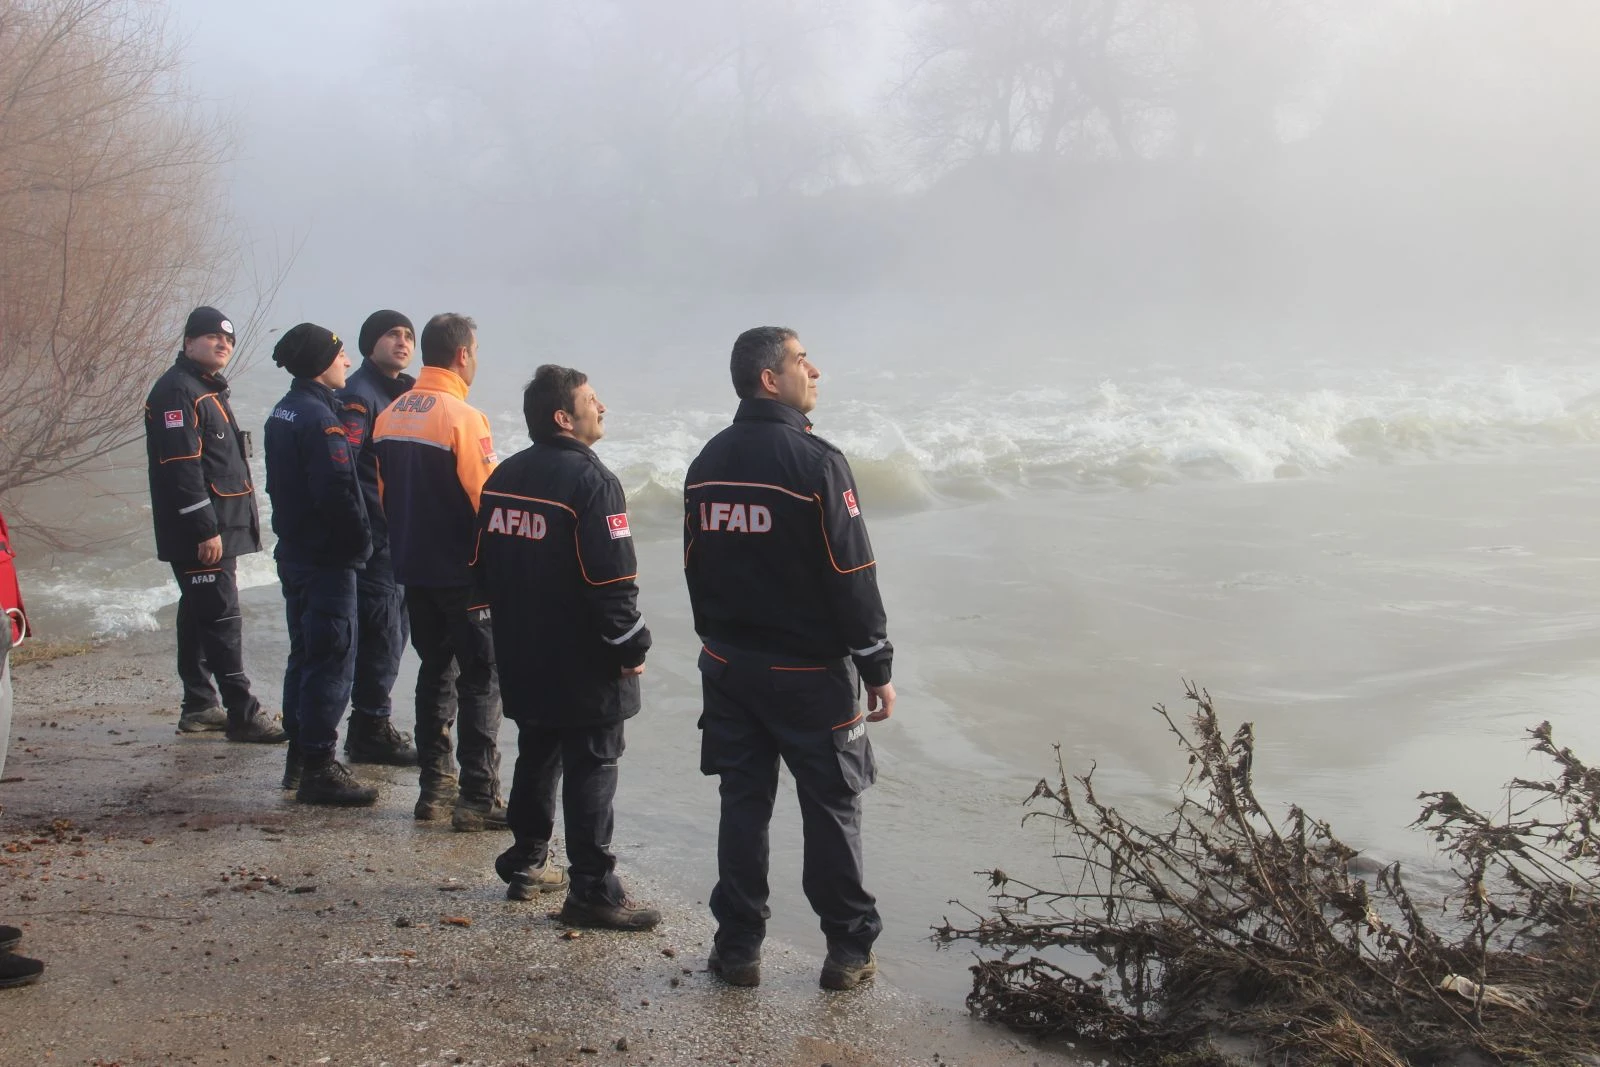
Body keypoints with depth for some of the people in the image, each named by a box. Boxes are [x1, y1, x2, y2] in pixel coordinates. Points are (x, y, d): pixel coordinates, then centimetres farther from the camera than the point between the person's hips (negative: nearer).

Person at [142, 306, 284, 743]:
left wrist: (238, 523, 22)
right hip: (197, 531, -10)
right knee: (221, 617, -10)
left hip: (220, 526, 10)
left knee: (200, 616, 14)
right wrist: (205, 529, -23)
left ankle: (198, 707, 20)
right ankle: (242, 714, -9)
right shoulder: (176, 391, -13)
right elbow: (182, 466, -20)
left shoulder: (210, 390, 20)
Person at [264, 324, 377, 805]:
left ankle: (299, 757, 26)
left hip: (294, 553, 10)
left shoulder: (282, 413, 11)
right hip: (328, 560, -10)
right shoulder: (320, 419, -19)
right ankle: (318, 769, -2)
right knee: (332, 661, -5)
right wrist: (360, 543, -12)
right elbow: (337, 493, -24)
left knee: (305, 655, 17)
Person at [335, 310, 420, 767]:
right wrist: (361, 534, -23)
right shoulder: (358, 396, -13)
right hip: (375, 537, -9)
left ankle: (372, 728, 26)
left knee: (390, 633, 15)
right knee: (381, 632, -4)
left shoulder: (407, 393, 16)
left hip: (401, 536, 9)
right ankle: (370, 731, 6)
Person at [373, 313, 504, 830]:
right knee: (481, 680, 0)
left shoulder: (389, 416, 6)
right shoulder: (461, 417, -16)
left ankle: (434, 787, 20)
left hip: (413, 568, 7)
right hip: (463, 570, -7)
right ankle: (478, 797, 0)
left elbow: (383, 494, 13)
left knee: (434, 671, 16)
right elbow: (488, 498, -18)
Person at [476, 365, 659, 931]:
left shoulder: (503, 477, 9)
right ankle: (592, 891, 1)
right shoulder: (590, 480, -17)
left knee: (536, 757, 20)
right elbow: (612, 580, -21)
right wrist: (631, 647, -11)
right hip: (583, 664, -8)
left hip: (521, 660, 8)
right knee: (592, 769, -2)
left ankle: (526, 864, 29)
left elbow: (483, 563, 16)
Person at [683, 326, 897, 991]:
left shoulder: (707, 463, 5)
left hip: (728, 666, 6)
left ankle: (737, 948, 17)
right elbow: (852, 577, -16)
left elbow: (695, 568, 12)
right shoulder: (815, 463, -16)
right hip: (810, 671, -6)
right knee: (832, 809, 6)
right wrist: (878, 667, -8)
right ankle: (849, 951, 14)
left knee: (743, 804, 12)